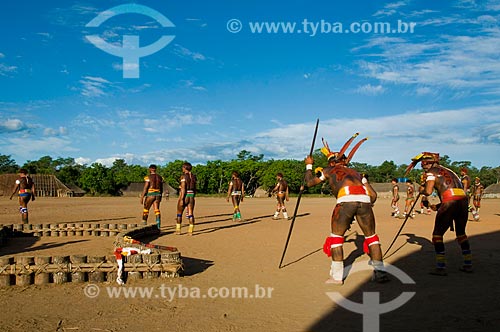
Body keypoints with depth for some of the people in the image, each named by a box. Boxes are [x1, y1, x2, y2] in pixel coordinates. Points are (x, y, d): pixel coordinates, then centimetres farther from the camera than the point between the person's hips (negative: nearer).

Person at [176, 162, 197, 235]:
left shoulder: (183, 176, -10)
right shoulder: (193, 176, 9)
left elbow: (183, 189, -17)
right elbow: (195, 188, 12)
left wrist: (181, 199, -18)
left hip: (184, 196, -5)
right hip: (191, 196, 5)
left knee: (179, 213, 10)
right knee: (190, 214, 3)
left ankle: (178, 230, 11)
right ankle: (190, 231, -3)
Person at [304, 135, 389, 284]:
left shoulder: (329, 170, 28)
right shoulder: (356, 173, 37)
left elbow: (309, 182, 36)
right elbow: (373, 195, 29)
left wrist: (309, 165, 50)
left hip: (346, 201, -3)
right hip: (365, 200, 3)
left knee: (336, 236, 12)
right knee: (371, 236, 19)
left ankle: (337, 276, 11)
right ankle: (380, 272, 18)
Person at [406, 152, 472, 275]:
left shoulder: (432, 172, 7)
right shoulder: (448, 171, 29)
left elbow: (428, 191, -5)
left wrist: (421, 190, 17)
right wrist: (438, 206, 28)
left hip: (449, 202, -7)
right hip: (464, 200, 7)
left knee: (437, 234, 4)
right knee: (461, 233, 23)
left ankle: (441, 268, 1)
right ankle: (468, 265, 26)